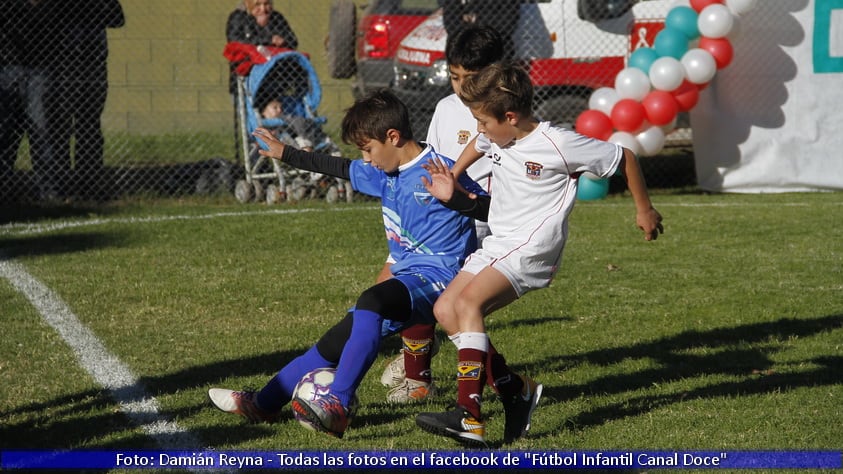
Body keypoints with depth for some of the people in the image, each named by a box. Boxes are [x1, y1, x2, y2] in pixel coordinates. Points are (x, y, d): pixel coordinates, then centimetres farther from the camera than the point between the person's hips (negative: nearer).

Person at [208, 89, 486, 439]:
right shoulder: (383, 174, 11)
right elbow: (340, 168, 28)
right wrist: (285, 154, 38)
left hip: (435, 279, -9)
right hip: (405, 279, 9)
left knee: (371, 302, -36)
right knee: (335, 342, 10)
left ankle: (338, 407, -43)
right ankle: (264, 403, 21)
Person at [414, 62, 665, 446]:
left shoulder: (557, 144, -14)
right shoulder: (495, 137, 6)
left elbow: (624, 158, -3)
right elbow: (478, 146, 34)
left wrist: (644, 209, 8)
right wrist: (450, 185, 27)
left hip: (533, 248, -9)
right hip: (498, 243, 9)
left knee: (468, 302, -27)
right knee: (445, 309, -4)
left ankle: (469, 417, -35)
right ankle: (516, 395, 3)